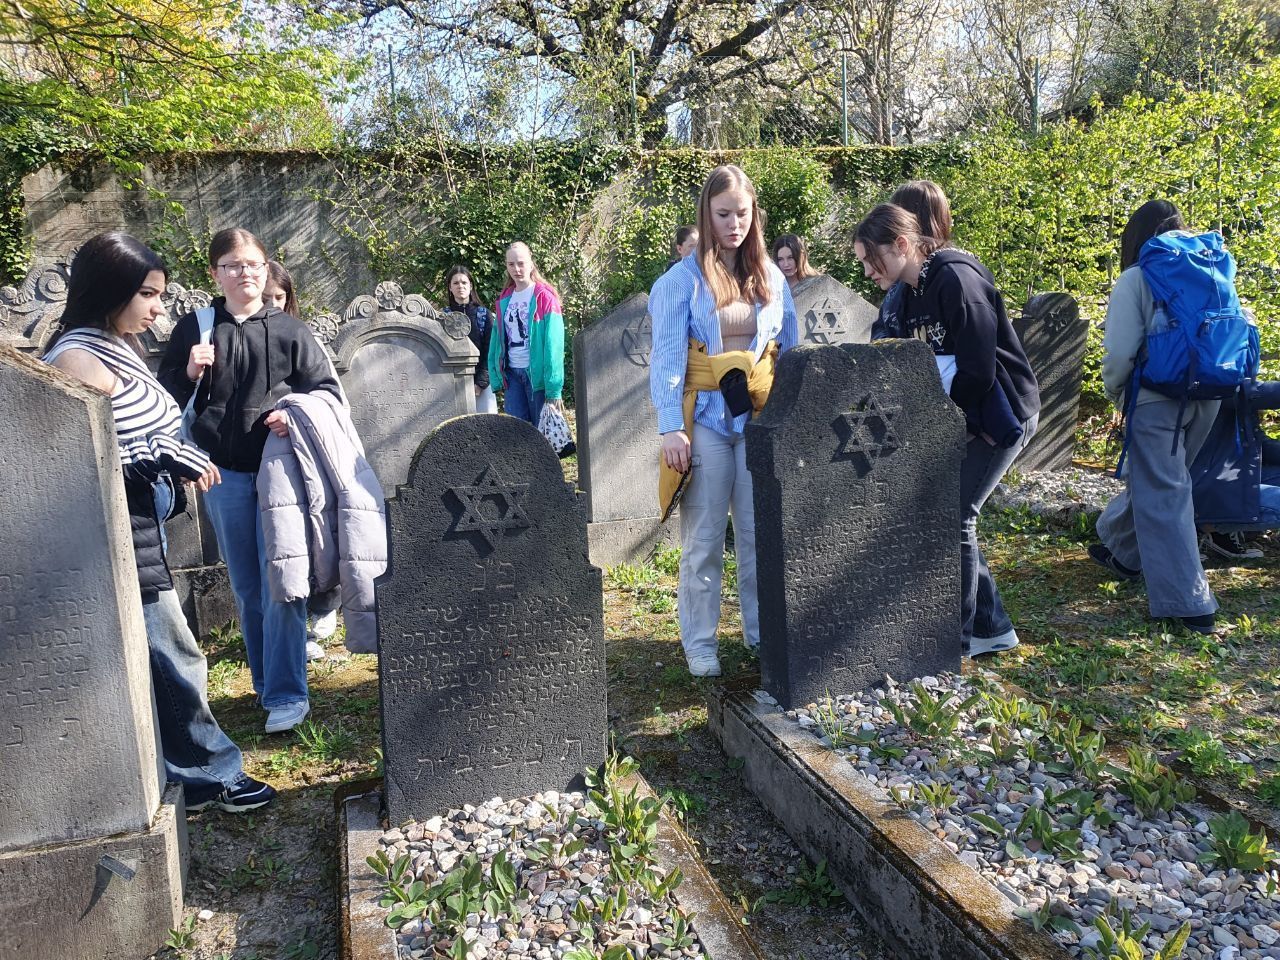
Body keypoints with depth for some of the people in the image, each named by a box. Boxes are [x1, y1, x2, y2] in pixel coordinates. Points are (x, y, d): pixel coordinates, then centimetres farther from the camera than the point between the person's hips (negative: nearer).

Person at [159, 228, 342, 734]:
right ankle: (267, 681, 26)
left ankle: (287, 695, 1)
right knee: (247, 588, 10)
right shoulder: (193, 329, 7)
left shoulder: (290, 331, 3)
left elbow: (327, 388, 4)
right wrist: (190, 373, -9)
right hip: (225, 474, 2)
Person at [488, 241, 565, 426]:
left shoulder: (545, 297, -6)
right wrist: (496, 378, 5)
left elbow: (553, 343, -12)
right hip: (512, 374, 5)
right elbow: (498, 340, 14)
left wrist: (554, 389, -17)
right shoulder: (504, 300, 12)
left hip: (537, 374, -5)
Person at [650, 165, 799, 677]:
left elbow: (790, 350, 13)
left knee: (761, 532, 9)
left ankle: (763, 630, 24)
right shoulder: (684, 279, -3)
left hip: (761, 418, 4)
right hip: (705, 418, -3)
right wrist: (670, 428, -15)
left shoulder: (771, 276, 9)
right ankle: (700, 643, 15)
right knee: (704, 538, 3)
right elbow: (666, 356, -7)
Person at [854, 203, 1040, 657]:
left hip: (1000, 415, -9)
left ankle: (958, 635, 10)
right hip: (960, 417, 9)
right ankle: (991, 627, 22)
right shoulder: (912, 292, 7)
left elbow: (977, 373, -23)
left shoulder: (957, 280, -20)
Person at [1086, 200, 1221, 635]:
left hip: (1156, 399, -6)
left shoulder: (1135, 279, -6)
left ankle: (1189, 603, -5)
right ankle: (1123, 551, 41)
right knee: (1150, 478, 23)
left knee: (1163, 494, -2)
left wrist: (1114, 391, 5)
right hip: (1206, 398, 6)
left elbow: (1120, 352, -12)